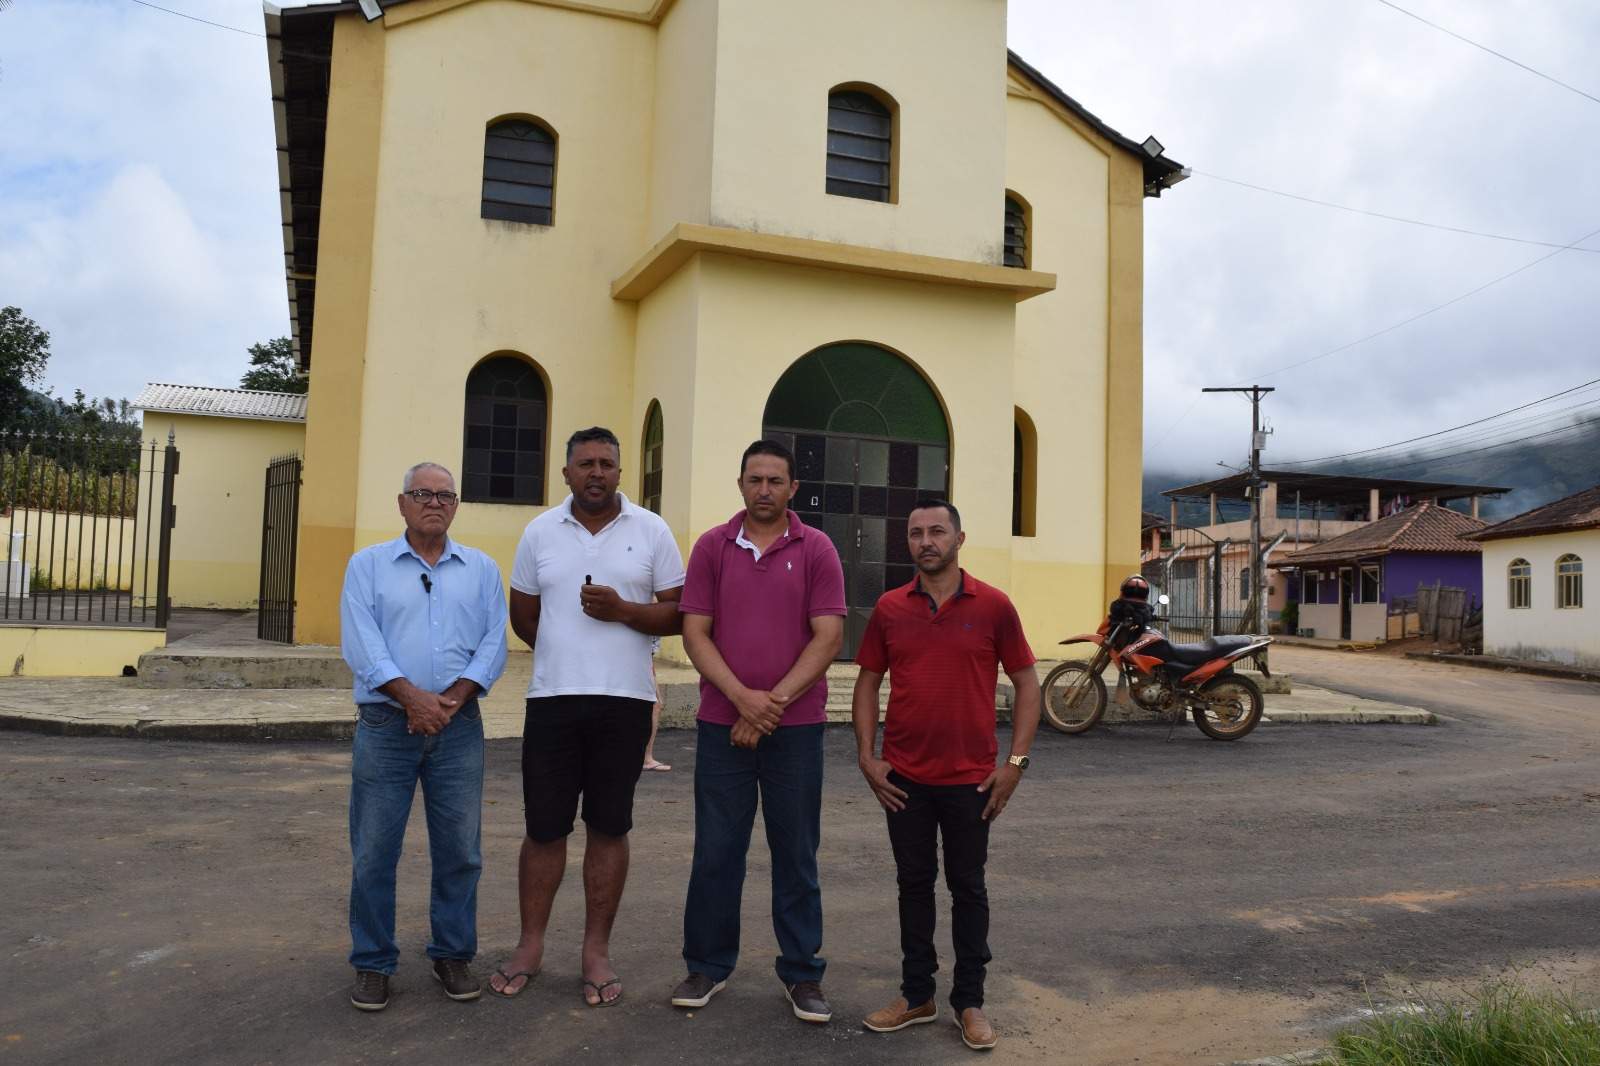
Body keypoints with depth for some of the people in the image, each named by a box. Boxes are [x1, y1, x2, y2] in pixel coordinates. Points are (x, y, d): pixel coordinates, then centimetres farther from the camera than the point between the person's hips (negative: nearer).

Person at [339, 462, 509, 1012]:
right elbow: (360, 641, -6)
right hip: (385, 725, -1)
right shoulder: (368, 564, 6)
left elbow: (494, 643, 2)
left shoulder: (482, 569, 10)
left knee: (460, 849, 6)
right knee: (373, 852, 3)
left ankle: (453, 955, 22)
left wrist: (453, 698, -12)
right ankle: (373, 963, 18)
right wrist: (411, 695, -17)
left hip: (459, 727, 1)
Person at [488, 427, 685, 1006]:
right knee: (543, 827, 6)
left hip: (625, 700, -1)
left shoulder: (651, 530, 2)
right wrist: (564, 655, 11)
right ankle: (530, 946, 21)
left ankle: (596, 950, 18)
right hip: (551, 698, 1)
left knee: (609, 828, 7)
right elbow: (524, 613, 15)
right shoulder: (540, 531, 7)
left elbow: (677, 612, 0)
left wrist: (622, 611, -14)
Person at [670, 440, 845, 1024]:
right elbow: (695, 632, 0)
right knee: (715, 851, 8)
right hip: (721, 724, 1)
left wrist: (774, 701, -12)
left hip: (796, 726, -1)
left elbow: (828, 636, -5)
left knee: (796, 854, 7)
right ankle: (708, 965, 25)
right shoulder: (712, 546, 5)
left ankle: (803, 974, 21)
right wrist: (742, 696, -12)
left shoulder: (816, 549, 1)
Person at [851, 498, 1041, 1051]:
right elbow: (868, 682, 8)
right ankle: (916, 994, 26)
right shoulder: (889, 608, 2)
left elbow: (1026, 684, 0)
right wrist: (867, 756, -1)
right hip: (904, 777, 2)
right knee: (914, 883, 12)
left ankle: (969, 1001, 22)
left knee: (967, 887, 9)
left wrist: (1015, 762, -7)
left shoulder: (993, 606, -4)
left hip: (970, 777, -2)